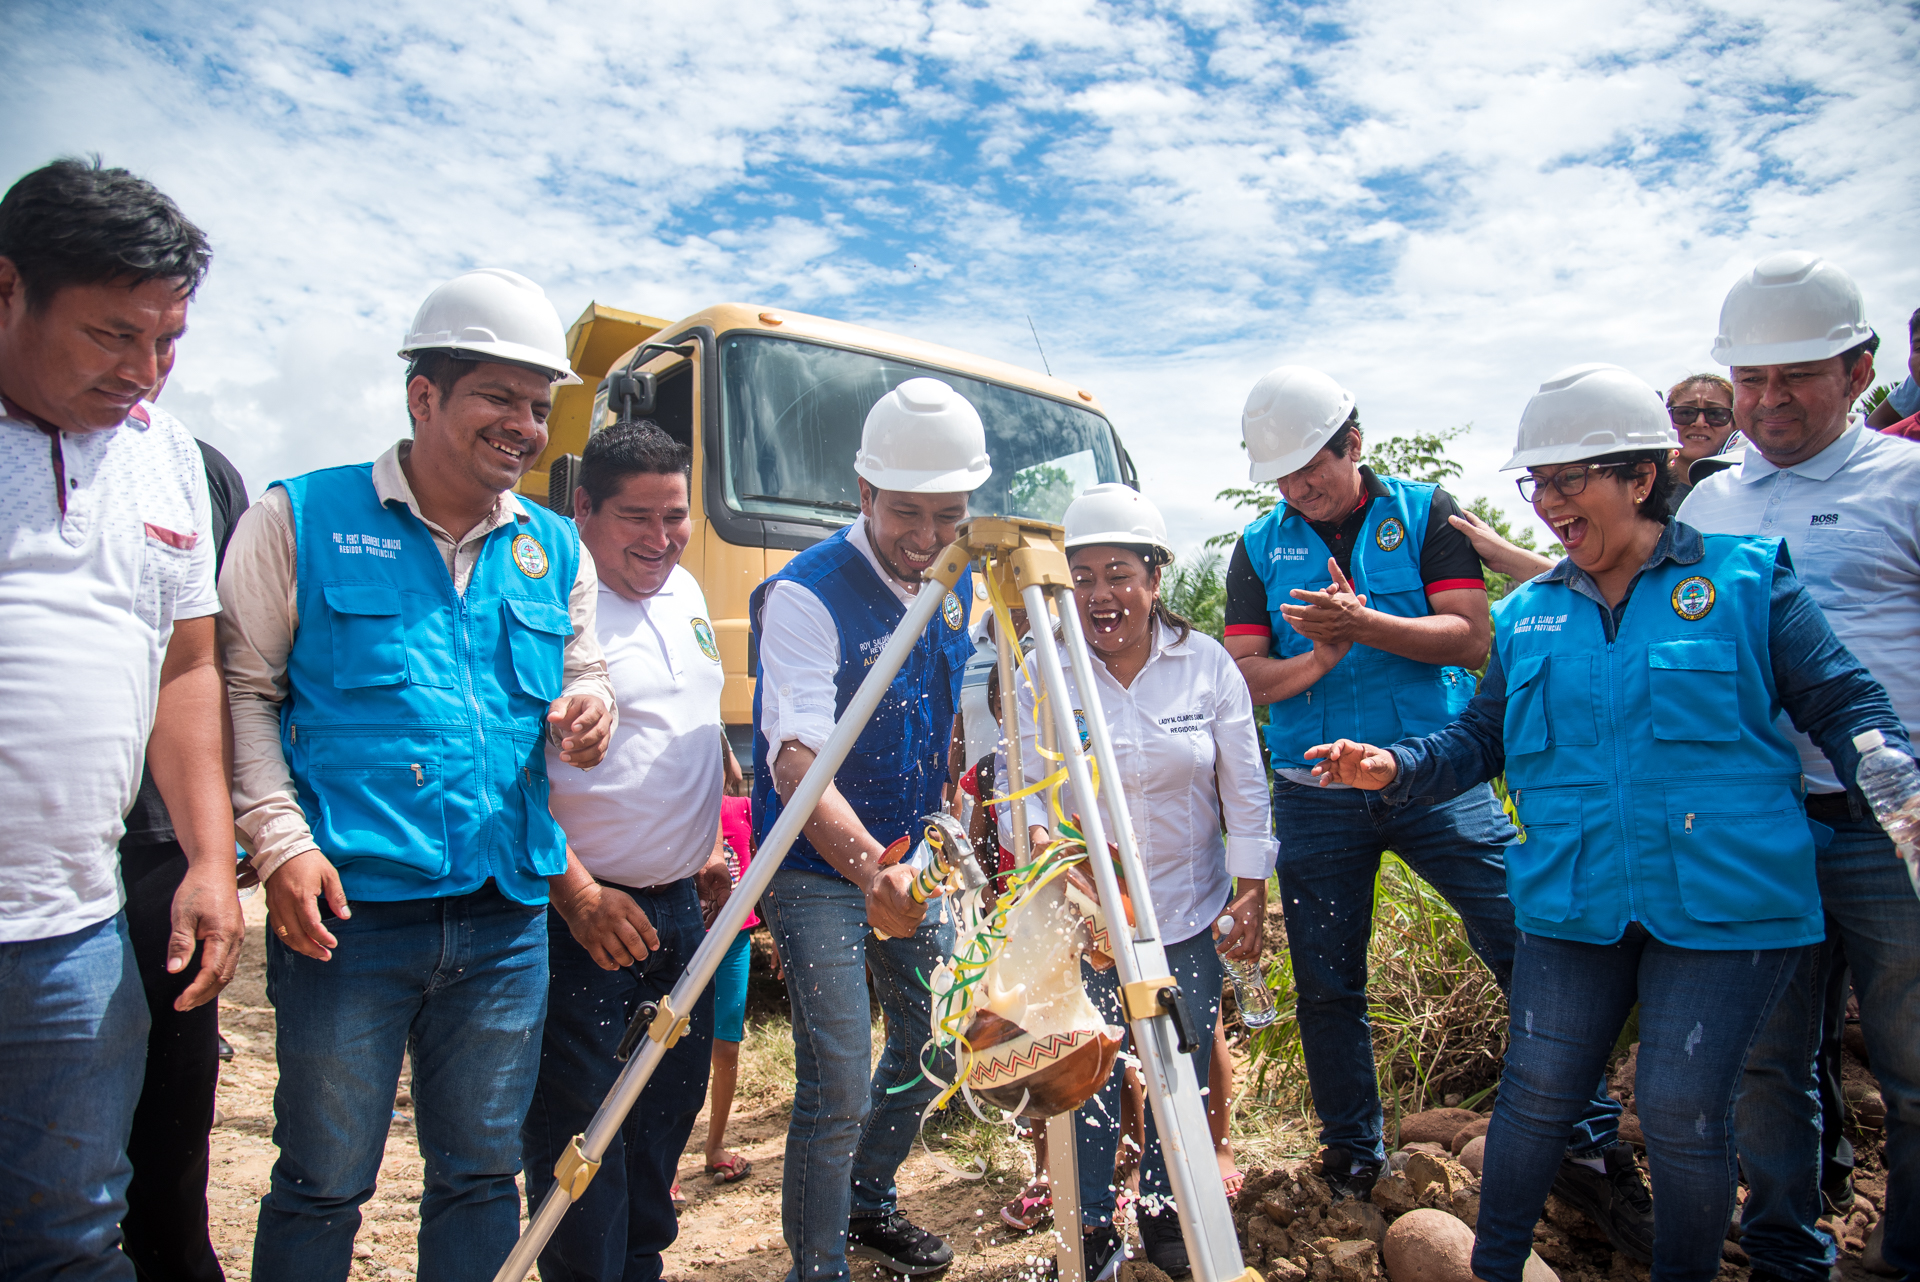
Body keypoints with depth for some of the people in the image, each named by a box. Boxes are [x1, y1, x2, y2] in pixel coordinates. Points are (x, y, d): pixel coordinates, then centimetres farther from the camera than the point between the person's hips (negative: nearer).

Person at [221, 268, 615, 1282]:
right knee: (323, 1181, 9)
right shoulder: (301, 518, -1)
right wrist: (279, 842, -11)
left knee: (481, 1171, 16)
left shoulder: (555, 550, 10)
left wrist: (585, 705, -4)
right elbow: (242, 690, -1)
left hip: (506, 919, 4)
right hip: (345, 910, -4)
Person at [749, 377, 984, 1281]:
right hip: (819, 870, -7)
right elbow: (796, 757, -32)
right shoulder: (806, 594, -21)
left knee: (931, 1044, 18)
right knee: (837, 1087, -7)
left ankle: (871, 1204, 42)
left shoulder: (957, 584, 1)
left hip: (911, 860, 7)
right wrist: (868, 867, -48)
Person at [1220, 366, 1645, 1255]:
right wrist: (1318, 659, -17)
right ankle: (1352, 1157, 29)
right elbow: (1245, 678, 1)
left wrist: (1365, 624, -21)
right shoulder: (1261, 547, 7)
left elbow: (1471, 638, -7)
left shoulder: (1424, 513, 3)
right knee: (1327, 983, 10)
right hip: (1315, 792, 2)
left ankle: (1590, 1149, 13)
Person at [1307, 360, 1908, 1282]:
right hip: (1574, 905, 3)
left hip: (1722, 905, -3)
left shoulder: (1744, 578, 0)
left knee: (1682, 1109, 2)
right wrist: (1396, 767, -7)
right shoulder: (1526, 616, 9)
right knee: (1536, 1092, 8)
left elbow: (1842, 705, 1)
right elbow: (1481, 739, 10)